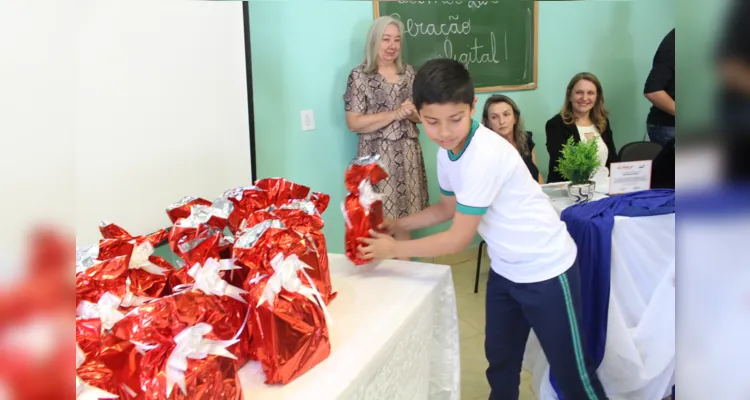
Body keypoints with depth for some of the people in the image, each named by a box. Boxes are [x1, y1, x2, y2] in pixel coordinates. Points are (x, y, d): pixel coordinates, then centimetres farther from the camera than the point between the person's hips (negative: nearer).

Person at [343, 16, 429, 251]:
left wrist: (411, 113, -9)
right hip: (377, 156, -4)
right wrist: (395, 113, -15)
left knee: (404, 218, 10)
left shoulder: (408, 72, 10)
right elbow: (353, 123, -11)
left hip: (408, 154, 4)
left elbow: (420, 115, 15)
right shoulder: (359, 75, -4)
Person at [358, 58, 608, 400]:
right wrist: (395, 226, 3)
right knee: (499, 358, 21)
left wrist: (393, 248, -15)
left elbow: (458, 239, -25)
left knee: (571, 371, 7)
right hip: (505, 268, 8)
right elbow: (447, 209, 13)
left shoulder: (485, 154, -31)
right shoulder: (447, 151, -5)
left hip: (546, 269, -8)